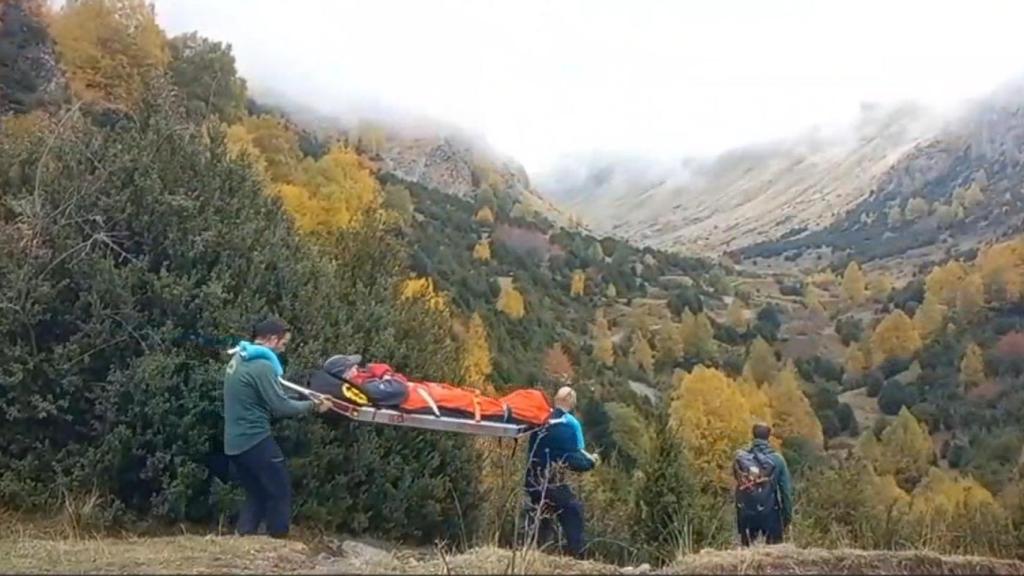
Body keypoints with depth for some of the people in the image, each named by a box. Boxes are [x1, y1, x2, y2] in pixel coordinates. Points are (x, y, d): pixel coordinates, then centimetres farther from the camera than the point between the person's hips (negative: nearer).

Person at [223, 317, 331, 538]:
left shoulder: (239, 358, 12)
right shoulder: (262, 366, -19)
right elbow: (281, 407, -17)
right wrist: (312, 405, -3)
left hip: (235, 442, 9)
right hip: (255, 441, -9)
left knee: (256, 495, 18)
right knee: (280, 492, 4)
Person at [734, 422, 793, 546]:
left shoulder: (741, 458, -4)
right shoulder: (777, 459, -8)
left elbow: (737, 485, -1)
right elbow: (786, 489, -5)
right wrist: (787, 516, 3)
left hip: (746, 514, 2)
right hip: (770, 513, -2)